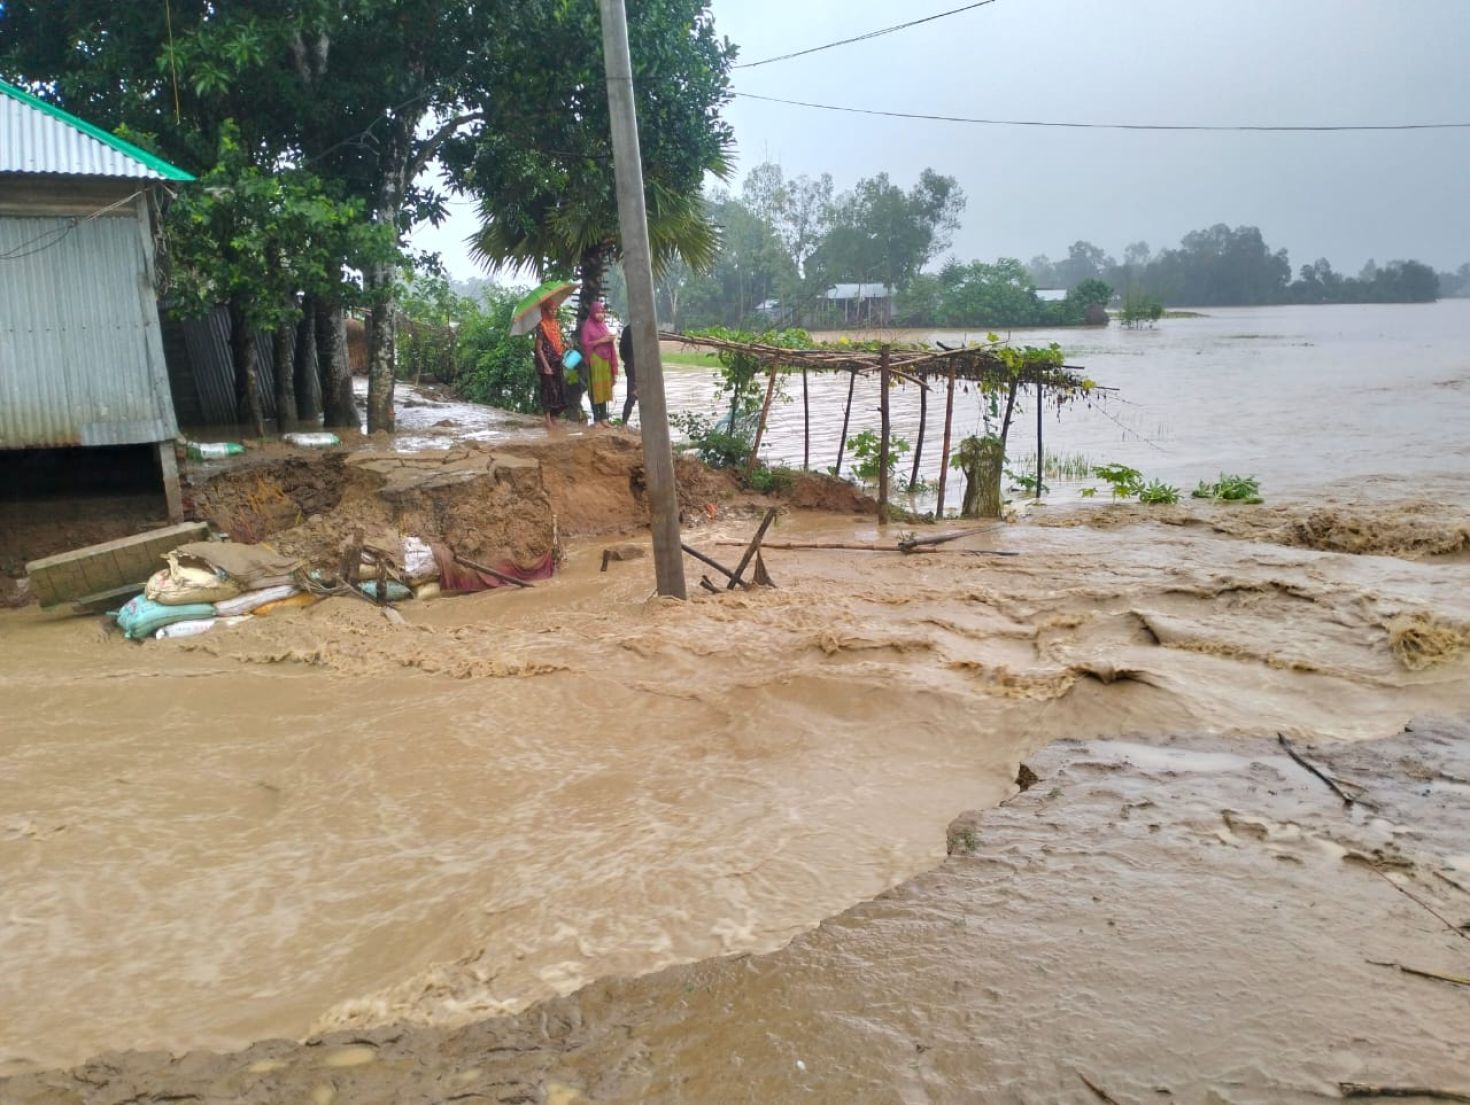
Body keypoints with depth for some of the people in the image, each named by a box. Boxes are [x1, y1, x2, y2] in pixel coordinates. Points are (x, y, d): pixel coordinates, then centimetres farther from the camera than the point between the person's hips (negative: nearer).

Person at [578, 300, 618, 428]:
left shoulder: (603, 325, 16)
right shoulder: (587, 326, -4)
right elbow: (585, 344, -12)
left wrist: (610, 340, 5)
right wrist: (601, 340, -17)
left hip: (606, 360, 7)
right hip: (595, 361, -7)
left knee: (605, 388, 6)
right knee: (595, 389, -5)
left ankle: (604, 417, 11)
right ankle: (596, 419, -3)